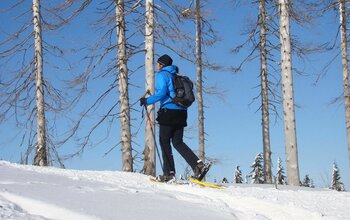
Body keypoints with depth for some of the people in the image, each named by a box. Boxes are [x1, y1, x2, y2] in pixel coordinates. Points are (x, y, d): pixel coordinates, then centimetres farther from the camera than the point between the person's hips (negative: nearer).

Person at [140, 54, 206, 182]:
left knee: (164, 142, 0)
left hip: (168, 112, -7)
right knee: (178, 142, 10)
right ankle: (197, 164, -7)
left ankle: (169, 173, -5)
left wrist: (147, 101, -7)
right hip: (181, 112, 7)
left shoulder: (162, 74, -2)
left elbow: (162, 93, -16)